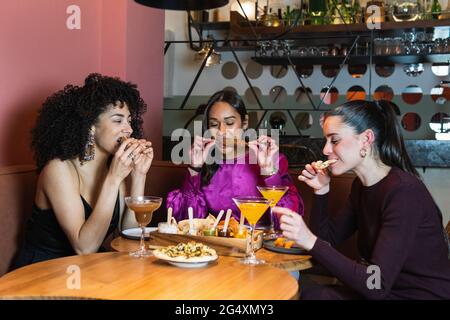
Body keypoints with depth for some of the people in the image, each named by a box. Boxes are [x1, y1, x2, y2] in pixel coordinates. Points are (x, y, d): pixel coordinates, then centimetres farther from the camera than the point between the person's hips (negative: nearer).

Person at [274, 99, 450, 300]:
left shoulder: (404, 191, -22)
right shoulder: (361, 185, 4)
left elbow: (378, 285, -28)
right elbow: (328, 239, 12)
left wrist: (311, 242, -33)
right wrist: (321, 191, -2)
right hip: (386, 291, 7)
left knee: (309, 295, -14)